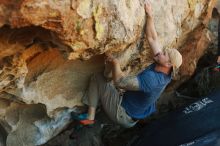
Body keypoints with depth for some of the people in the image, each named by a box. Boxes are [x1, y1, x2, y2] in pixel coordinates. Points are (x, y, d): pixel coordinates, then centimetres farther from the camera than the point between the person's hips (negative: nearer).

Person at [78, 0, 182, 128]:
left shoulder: (151, 79, -36)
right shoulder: (165, 74, -10)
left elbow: (120, 82, -38)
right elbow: (152, 39, -5)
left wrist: (115, 62, -21)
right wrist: (150, 15, -4)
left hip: (123, 115, -8)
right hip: (134, 115, 9)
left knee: (97, 78, -3)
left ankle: (90, 117, 1)